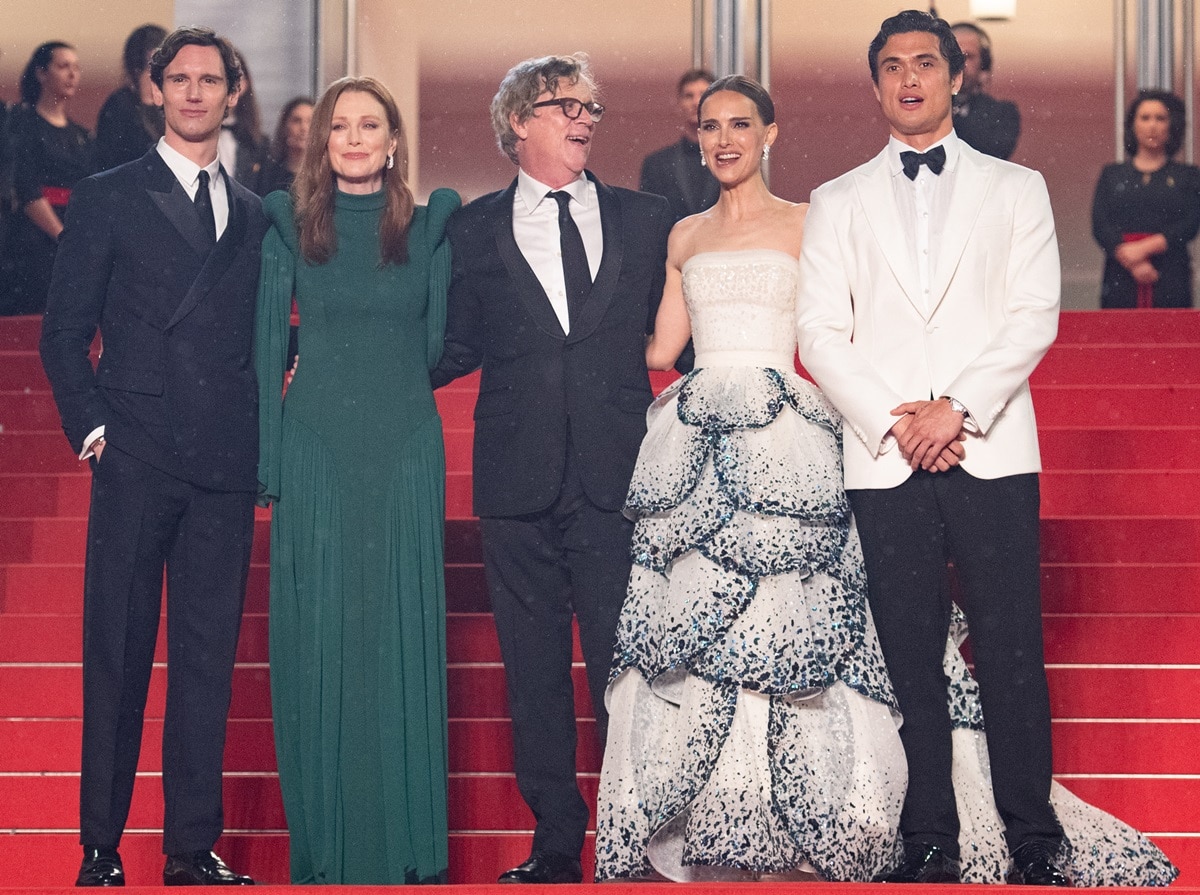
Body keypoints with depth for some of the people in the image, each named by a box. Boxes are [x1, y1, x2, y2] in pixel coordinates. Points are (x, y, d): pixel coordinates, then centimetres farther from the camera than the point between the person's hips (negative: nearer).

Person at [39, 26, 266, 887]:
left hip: (227, 465, 3)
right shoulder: (109, 199, 6)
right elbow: (64, 331, 4)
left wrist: (258, 441, 5)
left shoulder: (253, 214, 15)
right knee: (117, 653, 0)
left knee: (209, 655, 4)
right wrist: (91, 426, -6)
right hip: (136, 460, -3)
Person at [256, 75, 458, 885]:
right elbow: (269, 346, 3)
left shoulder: (429, 228, 6)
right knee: (317, 637, 2)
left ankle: (407, 843, 12)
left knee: (403, 634, 3)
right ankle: (325, 843, 11)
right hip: (316, 447, 0)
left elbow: (438, 346, 7)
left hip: (406, 451, 1)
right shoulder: (290, 226, 5)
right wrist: (269, 461, -1)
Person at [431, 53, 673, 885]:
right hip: (518, 481, 1)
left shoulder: (646, 220, 10)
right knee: (534, 671, 6)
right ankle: (556, 840, 17)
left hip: (618, 475, 0)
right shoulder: (473, 230, 7)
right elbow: (454, 350, 11)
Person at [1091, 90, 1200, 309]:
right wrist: (1132, 264, -12)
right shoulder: (1112, 175, 16)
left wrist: (1144, 248, -12)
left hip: (1171, 282, -1)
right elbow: (1100, 225, 3)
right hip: (1120, 280, 1)